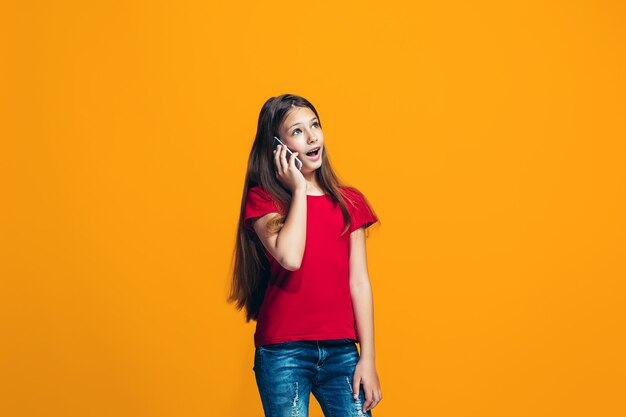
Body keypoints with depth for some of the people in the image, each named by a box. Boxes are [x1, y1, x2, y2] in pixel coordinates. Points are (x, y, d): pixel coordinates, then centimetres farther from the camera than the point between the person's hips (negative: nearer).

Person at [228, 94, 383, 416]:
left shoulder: (349, 202, 9)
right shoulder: (262, 200, 0)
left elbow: (359, 281, 5)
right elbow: (290, 258, -19)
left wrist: (367, 358, 1)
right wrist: (299, 189, -8)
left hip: (341, 351, 3)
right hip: (283, 352, -2)